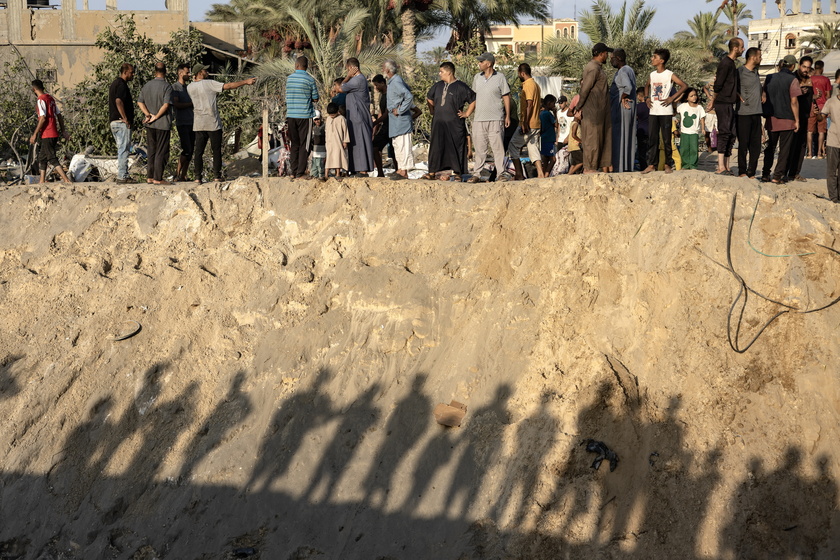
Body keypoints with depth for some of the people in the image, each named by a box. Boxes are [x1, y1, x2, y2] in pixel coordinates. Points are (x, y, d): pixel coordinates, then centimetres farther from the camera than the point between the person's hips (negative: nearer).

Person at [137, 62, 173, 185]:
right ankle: (158, 178, -2)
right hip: (163, 124, -6)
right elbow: (166, 105, -20)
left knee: (151, 151, 13)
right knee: (161, 152, -1)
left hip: (150, 124, 6)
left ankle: (150, 177, 15)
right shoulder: (167, 86, -11)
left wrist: (148, 115, -4)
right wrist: (156, 117, -12)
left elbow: (140, 102, 4)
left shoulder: (147, 85, 7)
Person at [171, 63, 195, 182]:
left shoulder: (188, 87, 20)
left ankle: (183, 176, 7)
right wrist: (191, 104, -8)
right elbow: (176, 104, -14)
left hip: (191, 122, 7)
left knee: (190, 151, 4)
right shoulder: (175, 87, -3)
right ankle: (177, 174, -5)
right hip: (182, 123, -7)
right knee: (186, 150, -14)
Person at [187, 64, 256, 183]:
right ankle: (216, 176, 4)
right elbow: (228, 86, -12)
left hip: (198, 124, 4)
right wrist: (246, 82, -7)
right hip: (213, 123, -4)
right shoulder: (209, 84, -9)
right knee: (216, 150, 4)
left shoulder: (189, 87, 5)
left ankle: (198, 177, 1)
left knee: (199, 151, 5)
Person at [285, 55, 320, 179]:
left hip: (290, 115, 4)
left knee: (294, 144, 11)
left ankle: (293, 172, 10)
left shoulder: (289, 78, 6)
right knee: (304, 145, 1)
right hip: (305, 115, -4)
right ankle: (300, 173, -2)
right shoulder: (310, 79, -6)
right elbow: (315, 99, 0)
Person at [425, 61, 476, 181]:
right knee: (436, 147, 4)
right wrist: (433, 111, 20)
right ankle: (432, 172, 8)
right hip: (439, 123, 5)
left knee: (456, 147, -1)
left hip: (455, 123, -5)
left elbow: (474, 100, -3)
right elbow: (429, 98, 30)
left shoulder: (460, 87, -6)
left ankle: (457, 172, 5)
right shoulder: (438, 86, 13)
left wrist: (466, 114, -4)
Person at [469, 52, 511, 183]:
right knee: (479, 147, 5)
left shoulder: (500, 77, 1)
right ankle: (477, 174, 9)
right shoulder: (477, 78, 13)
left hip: (496, 119, -4)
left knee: (498, 147, -3)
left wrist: (508, 115, 0)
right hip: (479, 118, 4)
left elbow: (506, 97, 3)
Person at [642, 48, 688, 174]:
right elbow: (647, 86, 30)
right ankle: (652, 164, 8)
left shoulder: (669, 75, -6)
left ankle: (668, 164, 9)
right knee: (652, 139, 4)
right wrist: (646, 98, 12)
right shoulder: (652, 75, 10)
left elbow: (684, 86, -8)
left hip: (665, 111, -5)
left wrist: (671, 99, -13)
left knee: (666, 139, 0)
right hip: (653, 111, 5)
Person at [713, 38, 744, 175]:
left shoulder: (731, 63, 19)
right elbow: (718, 85, -15)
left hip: (729, 104, 10)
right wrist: (714, 101, -5)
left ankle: (726, 166, 11)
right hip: (723, 103, -10)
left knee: (731, 135, 9)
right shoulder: (726, 63, -13)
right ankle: (721, 167, -13)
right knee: (724, 133, -12)